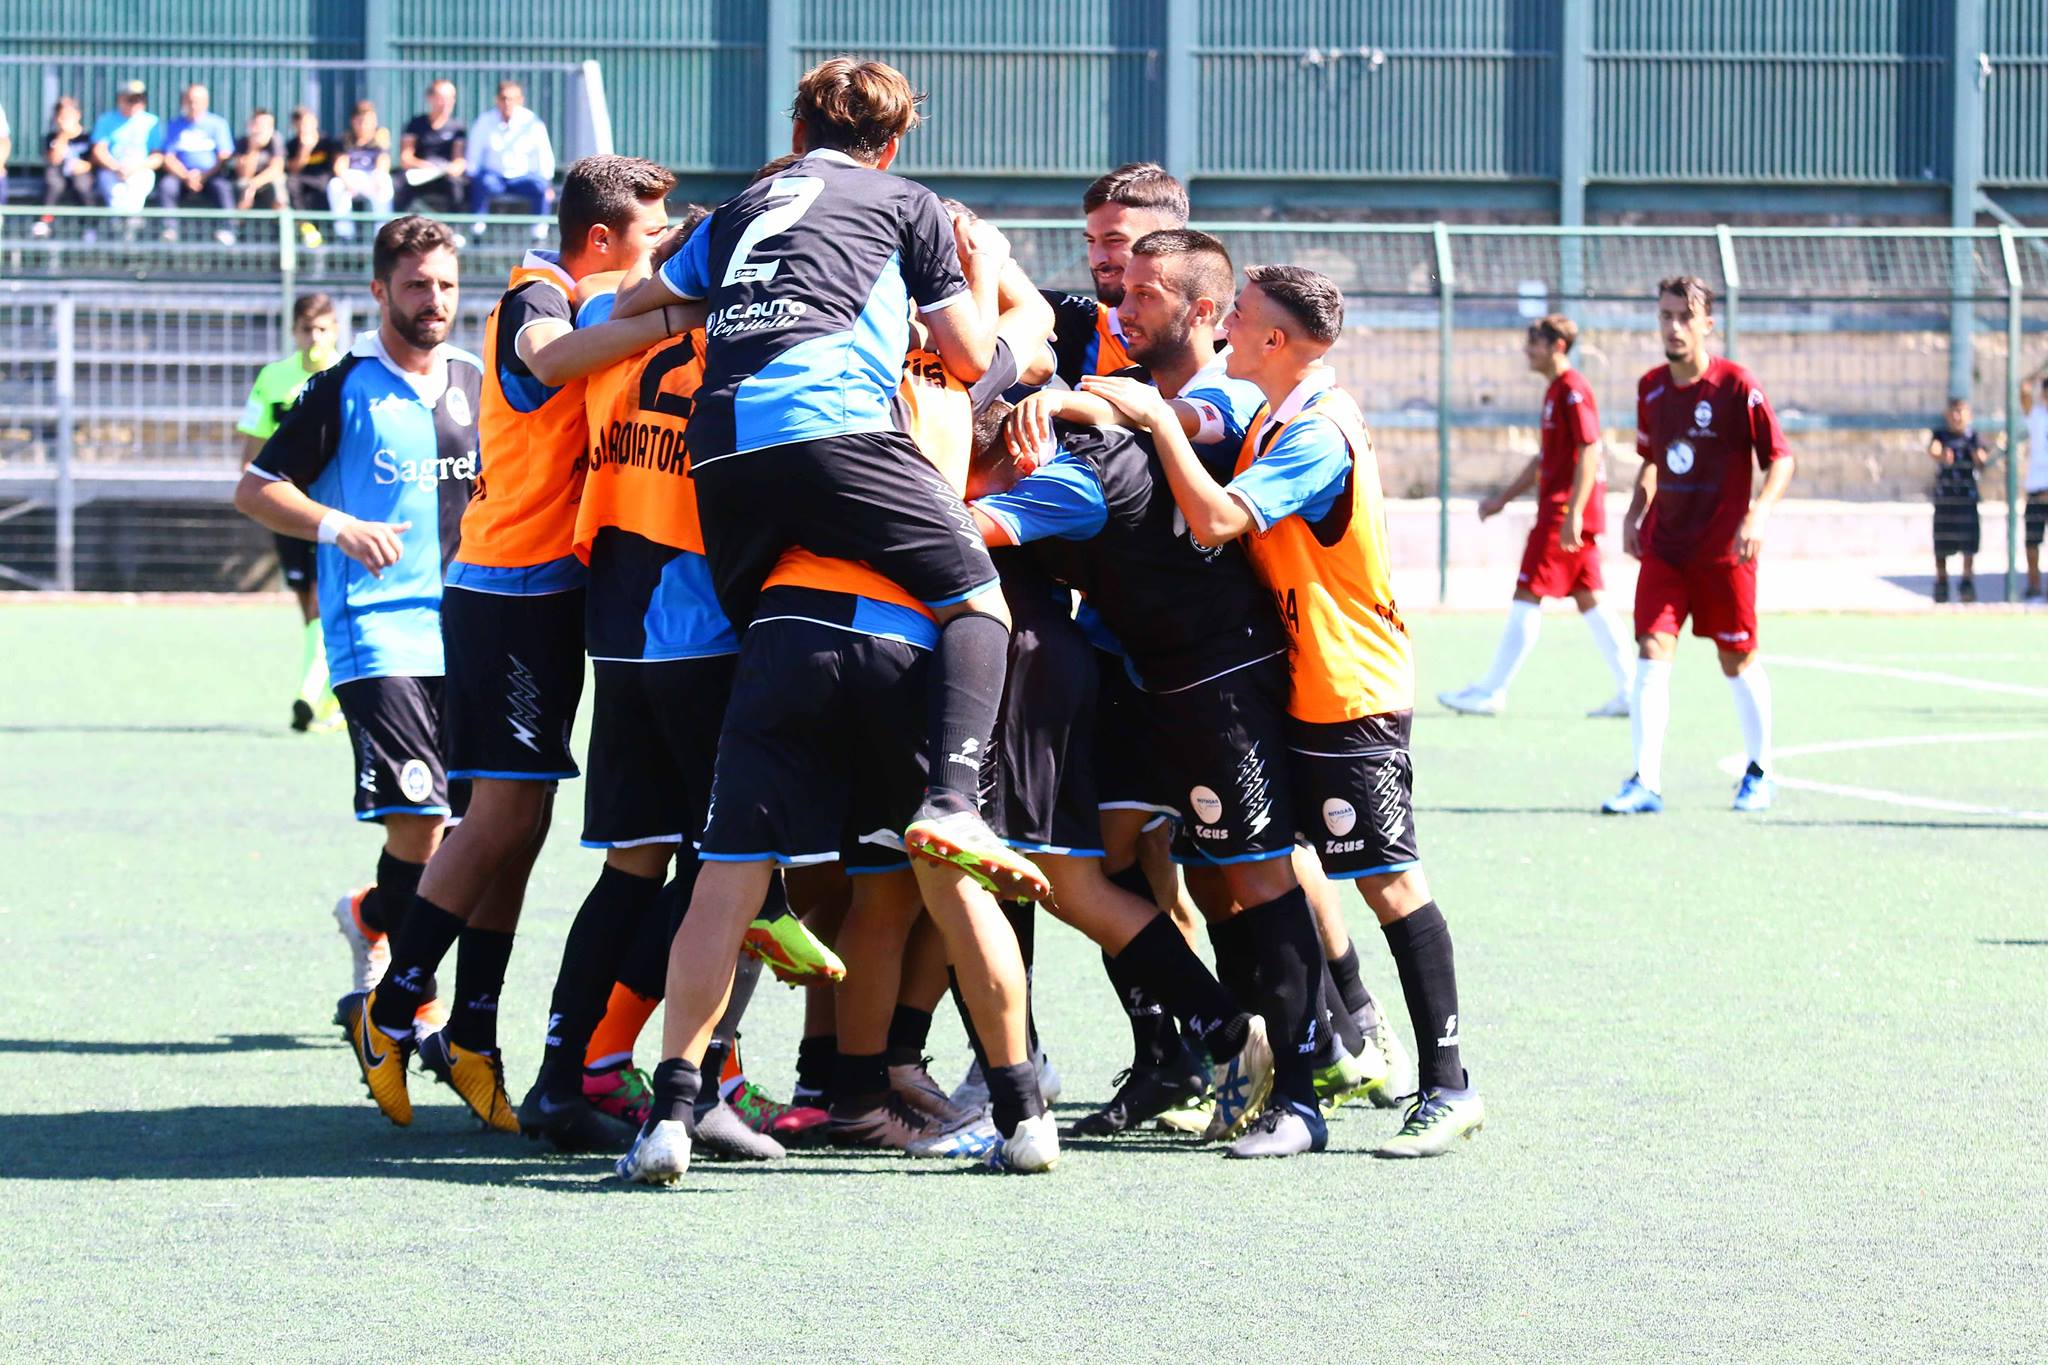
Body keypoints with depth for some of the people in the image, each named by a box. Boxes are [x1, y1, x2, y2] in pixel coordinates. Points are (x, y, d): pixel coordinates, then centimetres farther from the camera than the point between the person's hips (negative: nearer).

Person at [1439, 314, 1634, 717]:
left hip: (1563, 513, -10)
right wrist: (1503, 497, 26)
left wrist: (1573, 513, -24)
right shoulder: (1555, 392, 18)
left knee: (1527, 599, -7)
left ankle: (1492, 692, -4)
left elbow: (1589, 452, -20)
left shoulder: (1572, 390, -13)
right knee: (1588, 601, 9)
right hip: (1561, 513, 10)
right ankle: (1629, 693, 8)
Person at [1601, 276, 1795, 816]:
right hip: (1664, 544, 4)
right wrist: (1635, 513, 9)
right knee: (1652, 652, -10)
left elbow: (1781, 458, -9)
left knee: (1737, 659, 7)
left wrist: (1759, 513, -23)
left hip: (1724, 549, -4)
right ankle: (1646, 782, -13)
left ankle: (1760, 772, 26)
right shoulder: (1651, 388, 6)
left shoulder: (1736, 386, -11)